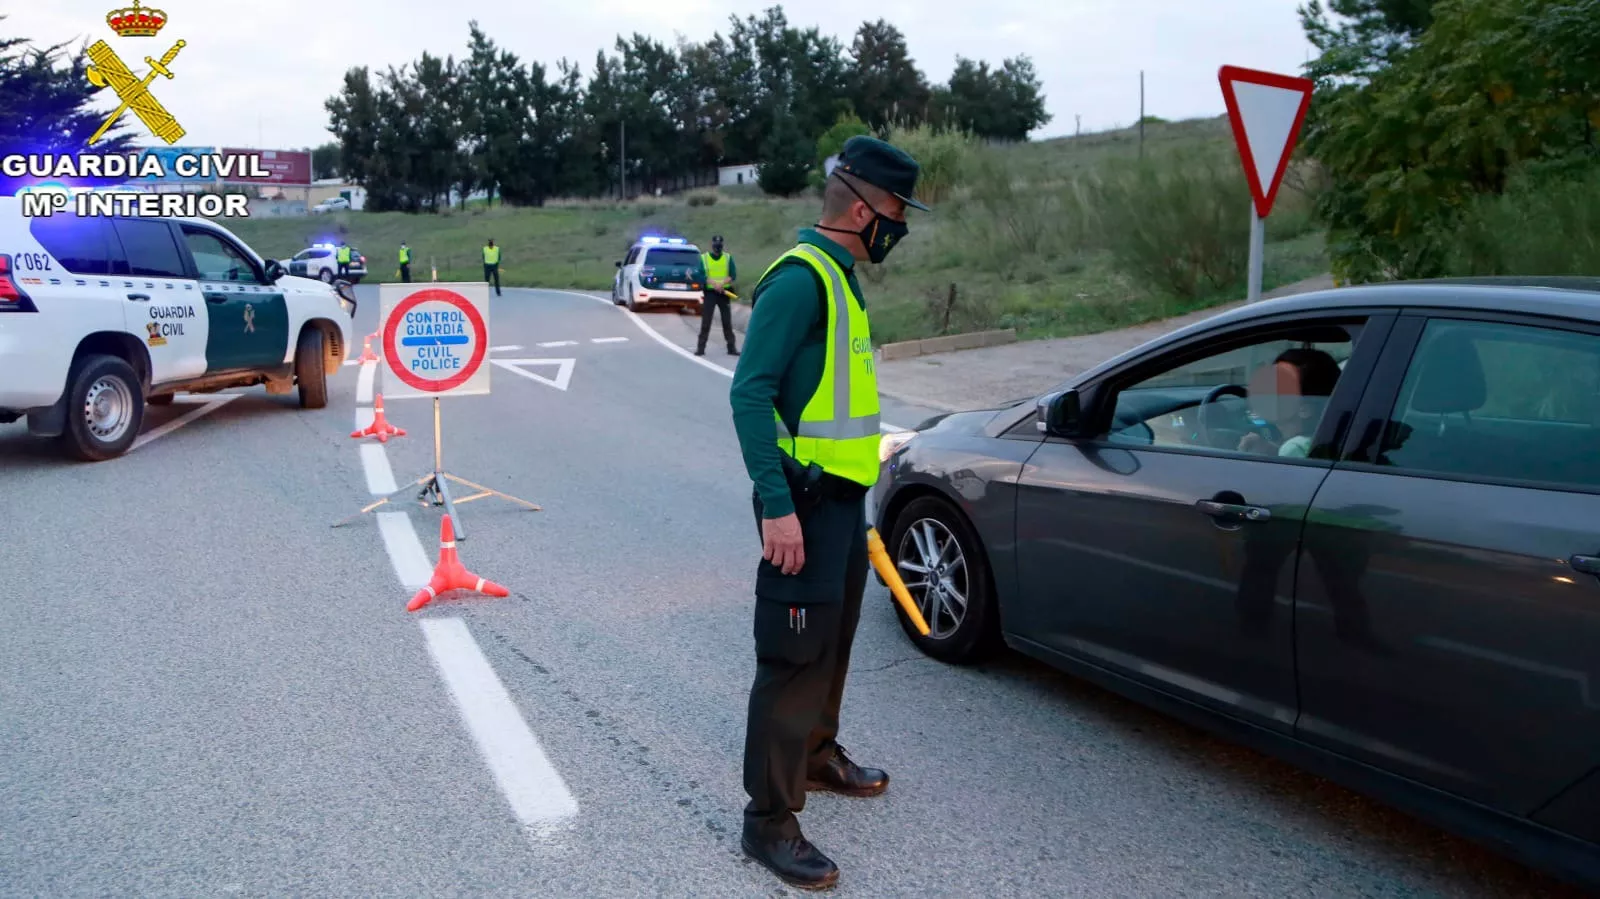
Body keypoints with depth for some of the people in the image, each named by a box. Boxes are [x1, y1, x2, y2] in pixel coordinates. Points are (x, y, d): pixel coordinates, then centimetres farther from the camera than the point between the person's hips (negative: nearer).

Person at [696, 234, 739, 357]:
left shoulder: (728, 258, 7)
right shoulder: (703, 258, 3)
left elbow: (733, 275, -2)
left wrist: (722, 283, -18)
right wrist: (714, 284, -21)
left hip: (724, 293, 1)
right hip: (709, 292, -1)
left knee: (727, 321, 4)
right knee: (705, 321, -2)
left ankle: (732, 347, 9)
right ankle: (701, 347, 1)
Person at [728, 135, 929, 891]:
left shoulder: (837, 275, 14)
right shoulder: (801, 277, -17)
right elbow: (750, 393, -23)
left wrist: (851, 503, 18)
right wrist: (776, 505, -27)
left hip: (841, 496, 10)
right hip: (805, 502, -10)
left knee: (832, 643, 22)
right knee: (795, 657, -4)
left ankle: (817, 757, 40)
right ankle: (769, 819, 6)